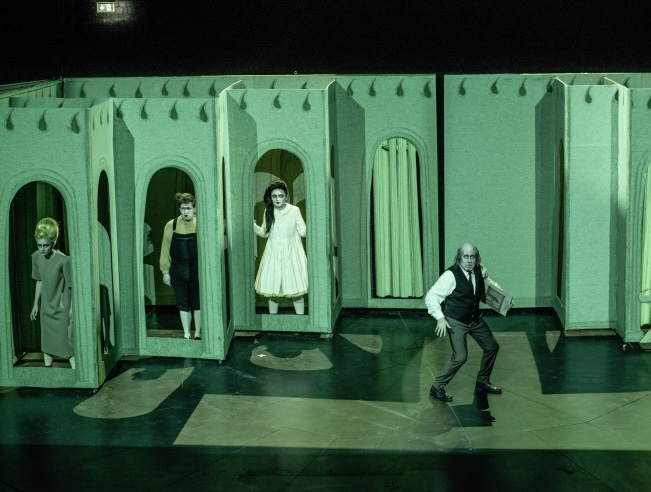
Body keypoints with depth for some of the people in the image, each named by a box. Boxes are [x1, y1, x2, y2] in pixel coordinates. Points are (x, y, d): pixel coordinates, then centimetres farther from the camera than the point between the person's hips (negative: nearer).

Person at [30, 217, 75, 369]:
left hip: (62, 307, -6)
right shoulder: (36, 257, -4)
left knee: (66, 339, -6)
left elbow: (71, 286, -15)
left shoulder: (63, 260, -22)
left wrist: (72, 308, -14)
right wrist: (35, 304, 16)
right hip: (46, 306, 6)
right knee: (46, 339, 15)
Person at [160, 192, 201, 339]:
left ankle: (197, 334, 20)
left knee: (197, 303, 6)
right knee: (183, 304, 8)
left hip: (197, 270, -1)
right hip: (178, 271, 1)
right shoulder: (171, 226, -3)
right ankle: (186, 334, 17)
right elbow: (165, 250, 3)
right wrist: (165, 271, 3)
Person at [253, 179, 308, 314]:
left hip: (291, 254, -3)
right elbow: (264, 233, 13)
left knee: (295, 288, -1)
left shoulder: (294, 210, -7)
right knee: (271, 288, 7)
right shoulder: (268, 212, 3)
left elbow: (303, 232, -2)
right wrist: (252, 225, -1)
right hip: (273, 253, 3)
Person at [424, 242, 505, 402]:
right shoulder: (451, 275, -23)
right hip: (456, 322, -7)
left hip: (475, 319, 7)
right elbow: (431, 296, -21)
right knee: (460, 356, -17)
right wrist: (440, 318, -29)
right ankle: (437, 388, -1)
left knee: (492, 347, 14)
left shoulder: (480, 271, -4)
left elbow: (488, 284, 19)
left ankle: (482, 383, 34)